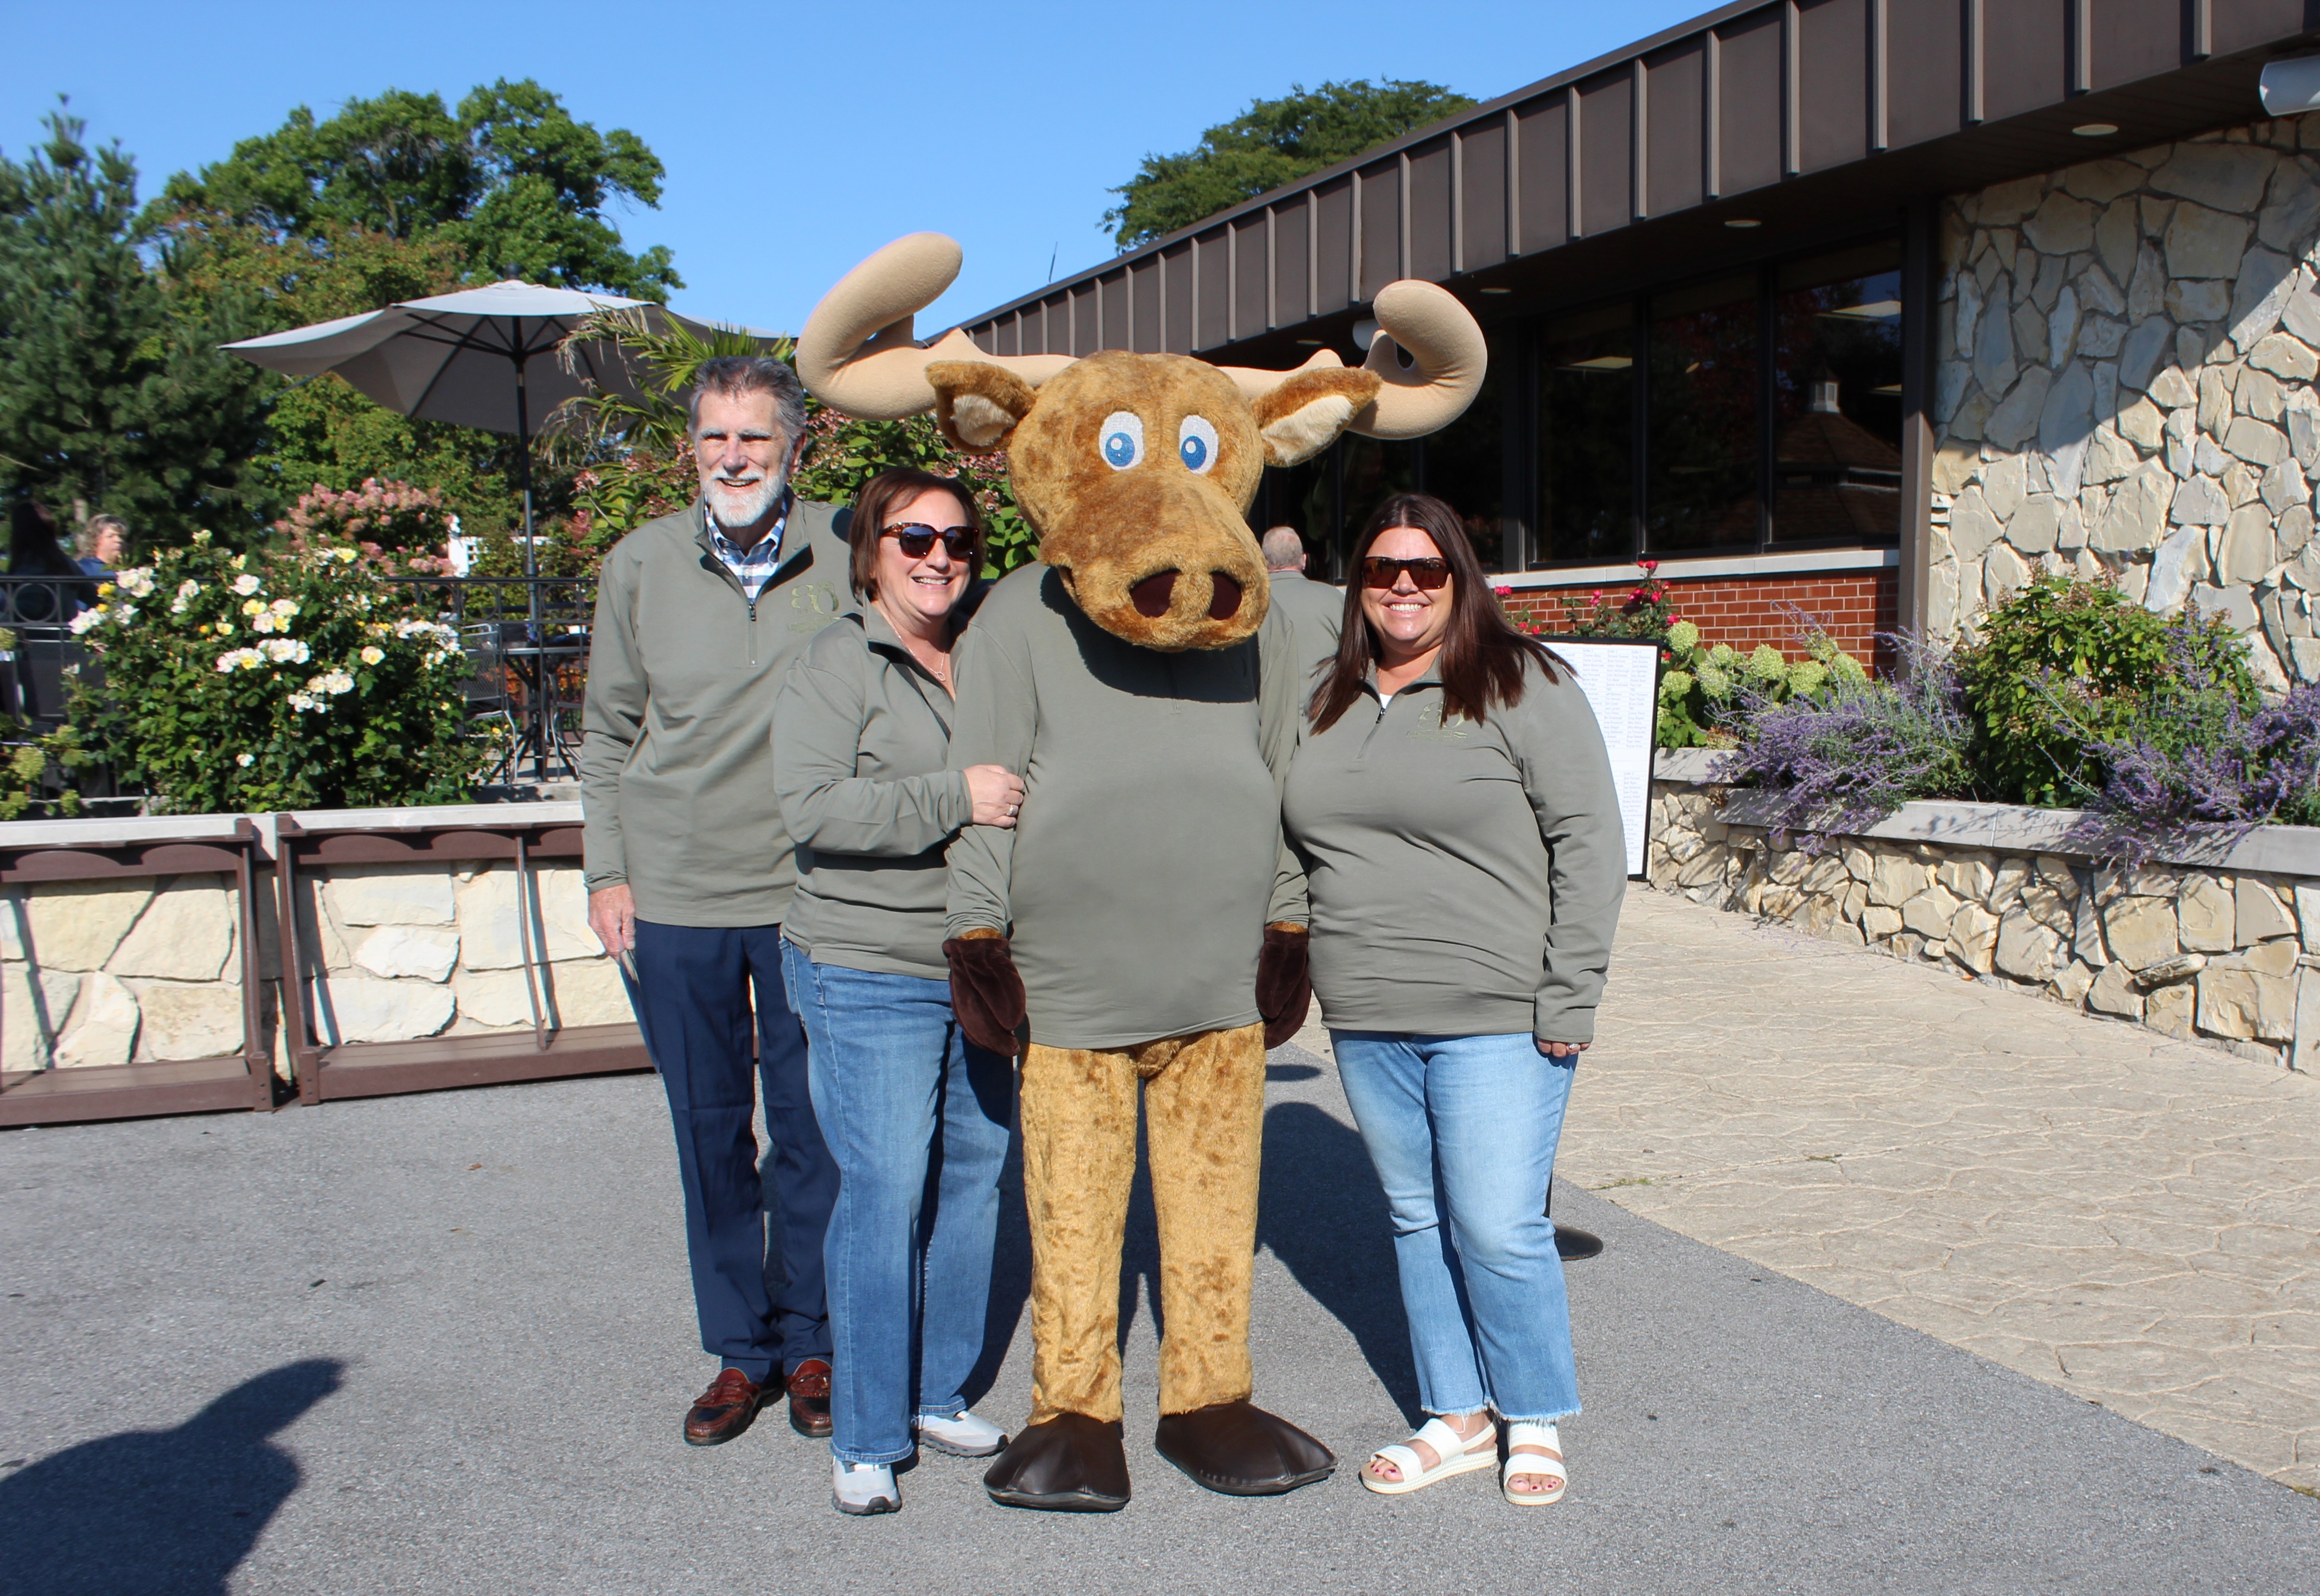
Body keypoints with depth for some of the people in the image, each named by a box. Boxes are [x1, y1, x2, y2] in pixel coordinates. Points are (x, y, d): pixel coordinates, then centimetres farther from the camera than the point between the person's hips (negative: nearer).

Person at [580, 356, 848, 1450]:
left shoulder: (844, 557, -4)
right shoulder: (639, 566, 3)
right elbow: (608, 733, 11)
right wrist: (607, 871, 4)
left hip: (805, 897, -2)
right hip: (672, 902, 2)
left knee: (813, 1134, 7)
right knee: (709, 1136, 11)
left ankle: (810, 1346, 25)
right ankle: (738, 1352, 26)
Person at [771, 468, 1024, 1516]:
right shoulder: (838, 663, -7)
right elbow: (809, 807, -19)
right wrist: (952, 800, -24)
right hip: (870, 978, -6)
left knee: (975, 1177, 11)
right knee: (884, 1193, -6)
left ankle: (936, 1395, 27)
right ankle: (864, 1440, 7)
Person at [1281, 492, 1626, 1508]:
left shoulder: (1523, 688, -6)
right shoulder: (1327, 703, 11)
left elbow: (1588, 842, -9)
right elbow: (1308, 846, 19)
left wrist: (1568, 1001, -12)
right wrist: (1331, 978, 12)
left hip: (1498, 1019, -5)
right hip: (1367, 1024, 6)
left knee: (1498, 1228, -4)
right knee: (1416, 1218, 13)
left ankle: (1536, 1422, 17)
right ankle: (1457, 1416, 27)